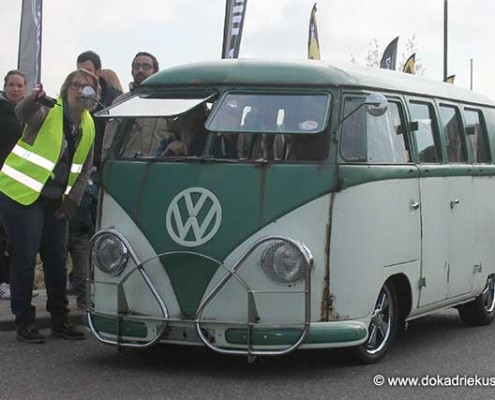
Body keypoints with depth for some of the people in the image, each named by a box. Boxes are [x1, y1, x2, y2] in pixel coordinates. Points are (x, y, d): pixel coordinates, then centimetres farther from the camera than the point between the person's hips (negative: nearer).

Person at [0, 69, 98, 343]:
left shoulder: (88, 126, 5)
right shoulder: (47, 114, -12)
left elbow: (84, 170, 12)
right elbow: (22, 113, -36)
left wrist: (71, 203, 2)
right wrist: (34, 100, -59)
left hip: (55, 201, 6)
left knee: (57, 259, 9)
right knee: (24, 257, -5)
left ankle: (60, 320, 18)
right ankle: (24, 322, 3)